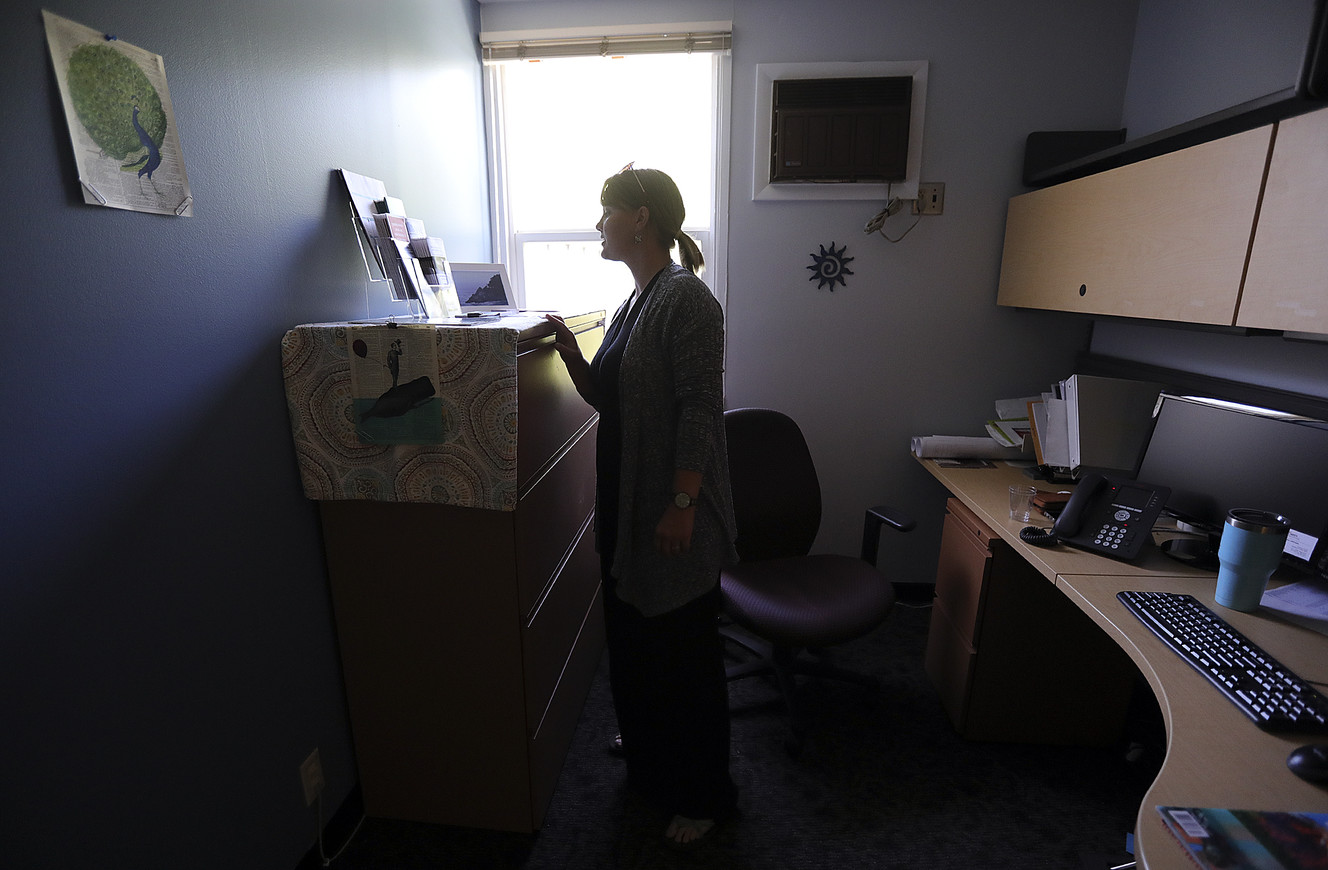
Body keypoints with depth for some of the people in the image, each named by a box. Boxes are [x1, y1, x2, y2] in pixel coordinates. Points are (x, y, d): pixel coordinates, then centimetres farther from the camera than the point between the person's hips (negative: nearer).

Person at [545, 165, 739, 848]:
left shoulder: (684, 297, -15)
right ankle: (647, 752, 50)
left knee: (683, 651, 8)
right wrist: (569, 351, 1)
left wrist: (682, 505, -23)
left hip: (673, 515, -9)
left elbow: (700, 409, -21)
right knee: (631, 636, 24)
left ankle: (702, 796, 32)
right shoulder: (634, 302, 13)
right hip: (625, 508, 9)